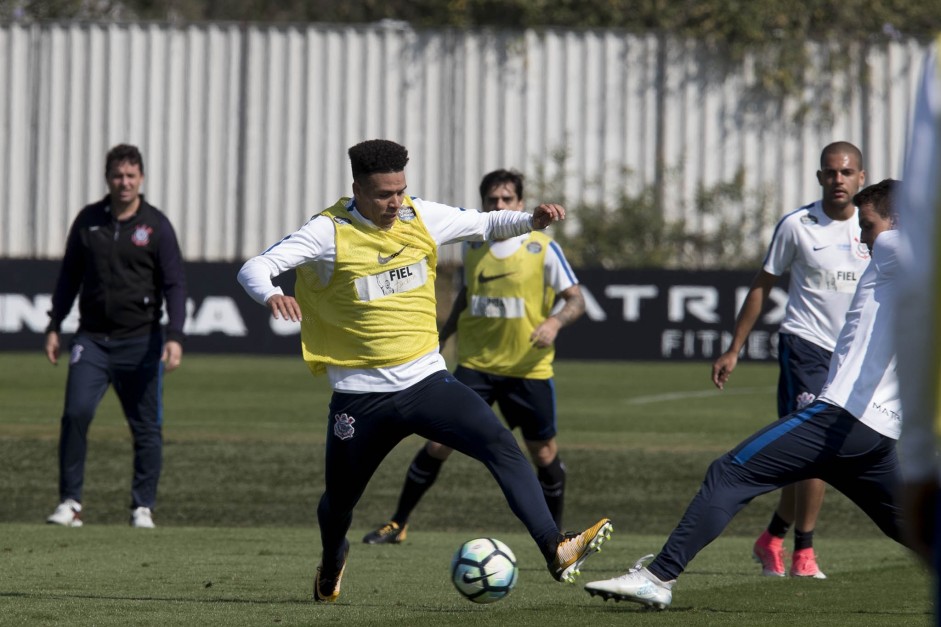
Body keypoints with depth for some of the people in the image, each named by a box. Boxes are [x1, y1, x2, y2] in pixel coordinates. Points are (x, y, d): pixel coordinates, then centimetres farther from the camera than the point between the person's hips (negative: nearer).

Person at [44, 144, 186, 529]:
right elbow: (70, 276, 15)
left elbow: (175, 285, -3)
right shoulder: (88, 220, 7)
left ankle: (143, 507, 13)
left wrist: (174, 336, -15)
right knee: (75, 413, -12)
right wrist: (54, 327, 10)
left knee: (146, 426, 2)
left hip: (140, 341, -1)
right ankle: (70, 502, -5)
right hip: (92, 339, 2)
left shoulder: (156, 225, -1)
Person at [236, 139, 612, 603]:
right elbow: (254, 269, -16)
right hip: (360, 396, -2)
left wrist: (532, 220, -6)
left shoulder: (422, 217, 0)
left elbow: (486, 225, 15)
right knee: (339, 501, 14)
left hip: (425, 379, 2)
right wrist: (271, 295, -40)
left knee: (502, 445, -22)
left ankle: (556, 551, -29)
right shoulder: (329, 233, -12)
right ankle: (331, 564, 50)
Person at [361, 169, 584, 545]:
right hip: (475, 363, 2)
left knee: (544, 453, 3)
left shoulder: (542, 248, -7)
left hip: (528, 369, -2)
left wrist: (555, 322, -25)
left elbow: (576, 301, -6)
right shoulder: (472, 247, 4)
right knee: (439, 442, -6)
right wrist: (441, 338, 21)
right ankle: (397, 524, 5)